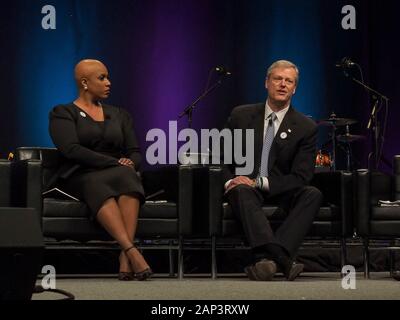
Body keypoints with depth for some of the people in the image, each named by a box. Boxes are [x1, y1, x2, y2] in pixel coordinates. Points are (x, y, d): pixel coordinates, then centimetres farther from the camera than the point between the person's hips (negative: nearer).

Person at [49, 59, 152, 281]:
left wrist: (129, 163, -9)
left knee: (127, 176, -35)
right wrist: (115, 163, -16)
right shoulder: (62, 113, 9)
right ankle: (131, 251, -56)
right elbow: (71, 150, -8)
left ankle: (125, 259, -49)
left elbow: (135, 153, 18)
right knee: (99, 185, -40)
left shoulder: (119, 115, 25)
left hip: (120, 175, 3)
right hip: (79, 178, -3)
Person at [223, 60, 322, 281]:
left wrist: (259, 183, -17)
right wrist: (229, 182, -12)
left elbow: (300, 177, -5)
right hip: (244, 187, -1)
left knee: (313, 194, -30)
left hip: (280, 193, 1)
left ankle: (267, 259, -47)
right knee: (241, 192, -36)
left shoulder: (305, 128, 2)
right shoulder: (241, 115, 6)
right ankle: (282, 261, -56)